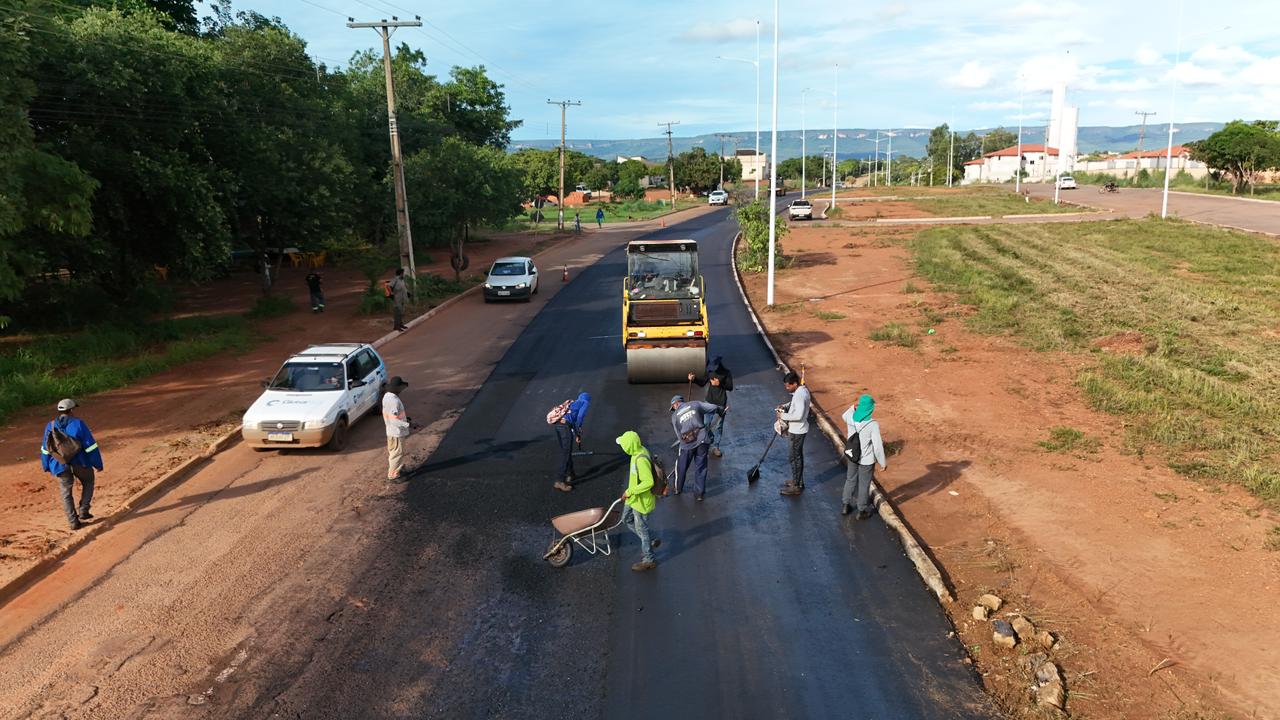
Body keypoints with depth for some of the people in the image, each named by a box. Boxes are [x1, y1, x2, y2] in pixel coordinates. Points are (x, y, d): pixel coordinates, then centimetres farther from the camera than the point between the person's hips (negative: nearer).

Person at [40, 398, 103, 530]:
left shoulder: (50, 426, -1)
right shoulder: (78, 424, -14)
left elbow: (45, 448, 10)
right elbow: (90, 445, -13)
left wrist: (47, 466, 24)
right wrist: (98, 464, -5)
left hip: (61, 464, 3)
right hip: (80, 462, -3)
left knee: (66, 493, 13)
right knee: (88, 483, 24)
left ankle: (73, 522, 9)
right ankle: (83, 511, 13)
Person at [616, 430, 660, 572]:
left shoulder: (641, 460, -32)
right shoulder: (640, 450, -2)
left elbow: (648, 482, -34)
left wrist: (630, 491, -25)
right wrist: (630, 491, 17)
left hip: (641, 500, -10)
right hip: (634, 497, 10)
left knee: (641, 528, 6)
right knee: (626, 519, 24)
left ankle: (649, 559, 23)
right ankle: (650, 542, 35)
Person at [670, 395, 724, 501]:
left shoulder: (675, 416, 8)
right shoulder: (695, 404, 6)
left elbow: (679, 434, 9)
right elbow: (713, 408, 6)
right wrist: (721, 410, 26)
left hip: (687, 444, 0)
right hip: (702, 440, 0)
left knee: (681, 467, 21)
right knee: (700, 468, 12)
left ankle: (678, 488, 37)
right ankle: (699, 494, 16)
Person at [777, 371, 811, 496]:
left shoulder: (799, 395, -27)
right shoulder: (802, 390, 5)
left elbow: (798, 415, -31)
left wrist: (783, 416, -20)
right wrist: (785, 406, 6)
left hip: (797, 431, -10)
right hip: (798, 429, 10)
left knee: (795, 458, 0)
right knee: (798, 456, 20)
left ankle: (796, 486, 10)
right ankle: (798, 481, 32)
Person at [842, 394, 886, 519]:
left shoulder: (850, 418, -14)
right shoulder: (873, 425, -27)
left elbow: (845, 416, 16)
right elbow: (878, 446, -21)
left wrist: (853, 407, 0)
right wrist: (883, 463, -9)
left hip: (853, 457, 4)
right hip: (867, 460, -4)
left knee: (850, 480, 24)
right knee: (864, 485, 14)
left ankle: (846, 506, 37)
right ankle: (862, 511, 30)